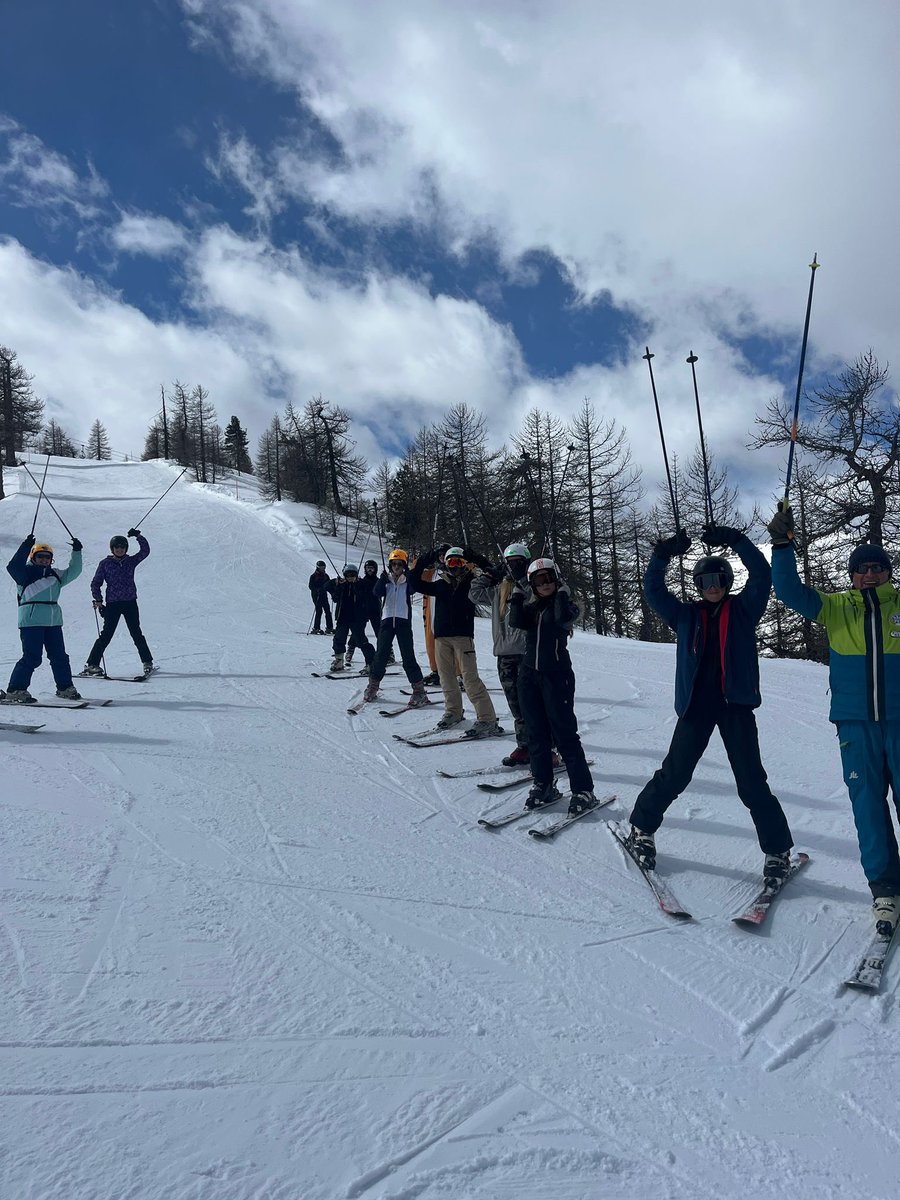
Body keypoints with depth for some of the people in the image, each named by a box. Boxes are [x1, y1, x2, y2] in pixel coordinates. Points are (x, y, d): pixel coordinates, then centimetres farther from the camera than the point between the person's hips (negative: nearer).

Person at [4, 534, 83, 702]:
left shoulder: (55, 575, 19)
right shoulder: (25, 573, 1)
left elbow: (73, 572, 23)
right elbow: (13, 567, -17)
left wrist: (76, 552, 13)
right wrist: (25, 547, -25)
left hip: (53, 621, 6)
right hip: (31, 621, -6)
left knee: (59, 656, 10)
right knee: (32, 657, -10)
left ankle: (65, 688, 21)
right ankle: (15, 691, -4)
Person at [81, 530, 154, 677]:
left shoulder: (131, 561, 9)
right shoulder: (105, 563, 4)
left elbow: (145, 551, -2)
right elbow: (95, 584, 7)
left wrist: (138, 536, -10)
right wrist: (98, 600, -2)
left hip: (130, 603, 1)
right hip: (112, 604, -1)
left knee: (136, 633, 1)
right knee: (106, 635, -3)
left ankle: (147, 662, 10)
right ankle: (92, 664, 3)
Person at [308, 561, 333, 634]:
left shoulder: (325, 576, 15)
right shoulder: (313, 576, -2)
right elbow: (311, 586, -8)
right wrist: (317, 590, -26)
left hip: (324, 595, 6)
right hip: (316, 596, -5)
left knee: (327, 610, -2)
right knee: (319, 611, -13)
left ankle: (329, 627, 3)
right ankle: (316, 628, -8)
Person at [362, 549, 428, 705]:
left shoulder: (407, 581, 8)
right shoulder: (386, 580, 11)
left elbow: (412, 590, -14)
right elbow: (377, 592, -7)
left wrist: (408, 576, -25)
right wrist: (383, 578, -17)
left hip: (403, 621, -2)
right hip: (387, 620, 2)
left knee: (408, 657, -6)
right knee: (381, 655, 1)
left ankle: (419, 690, -4)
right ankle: (373, 685, 18)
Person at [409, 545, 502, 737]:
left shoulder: (471, 582, 5)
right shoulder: (440, 584, 14)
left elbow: (489, 571, -7)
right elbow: (416, 584, 13)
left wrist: (472, 557, -15)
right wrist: (421, 564, 2)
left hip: (463, 635, -4)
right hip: (442, 636, 4)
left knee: (470, 678, -12)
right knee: (446, 677, 10)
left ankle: (487, 719, -12)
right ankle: (453, 712, 27)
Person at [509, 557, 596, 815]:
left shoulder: (564, 604, 0)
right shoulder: (531, 607, 13)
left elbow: (564, 619, -23)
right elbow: (516, 622, -6)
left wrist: (562, 593, -13)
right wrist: (517, 597, -11)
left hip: (557, 675, -5)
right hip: (529, 675, 5)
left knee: (564, 733, -7)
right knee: (536, 733, 8)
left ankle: (583, 791, -2)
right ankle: (543, 785, 18)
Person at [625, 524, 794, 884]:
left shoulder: (743, 609, 8)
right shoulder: (687, 615, 12)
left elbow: (762, 575, -5)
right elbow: (653, 590, 6)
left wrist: (734, 540, -13)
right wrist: (663, 555, -7)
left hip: (736, 706, -1)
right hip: (696, 705, 2)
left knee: (751, 781, -1)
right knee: (674, 774, 5)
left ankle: (778, 851, 11)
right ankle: (642, 828, 23)